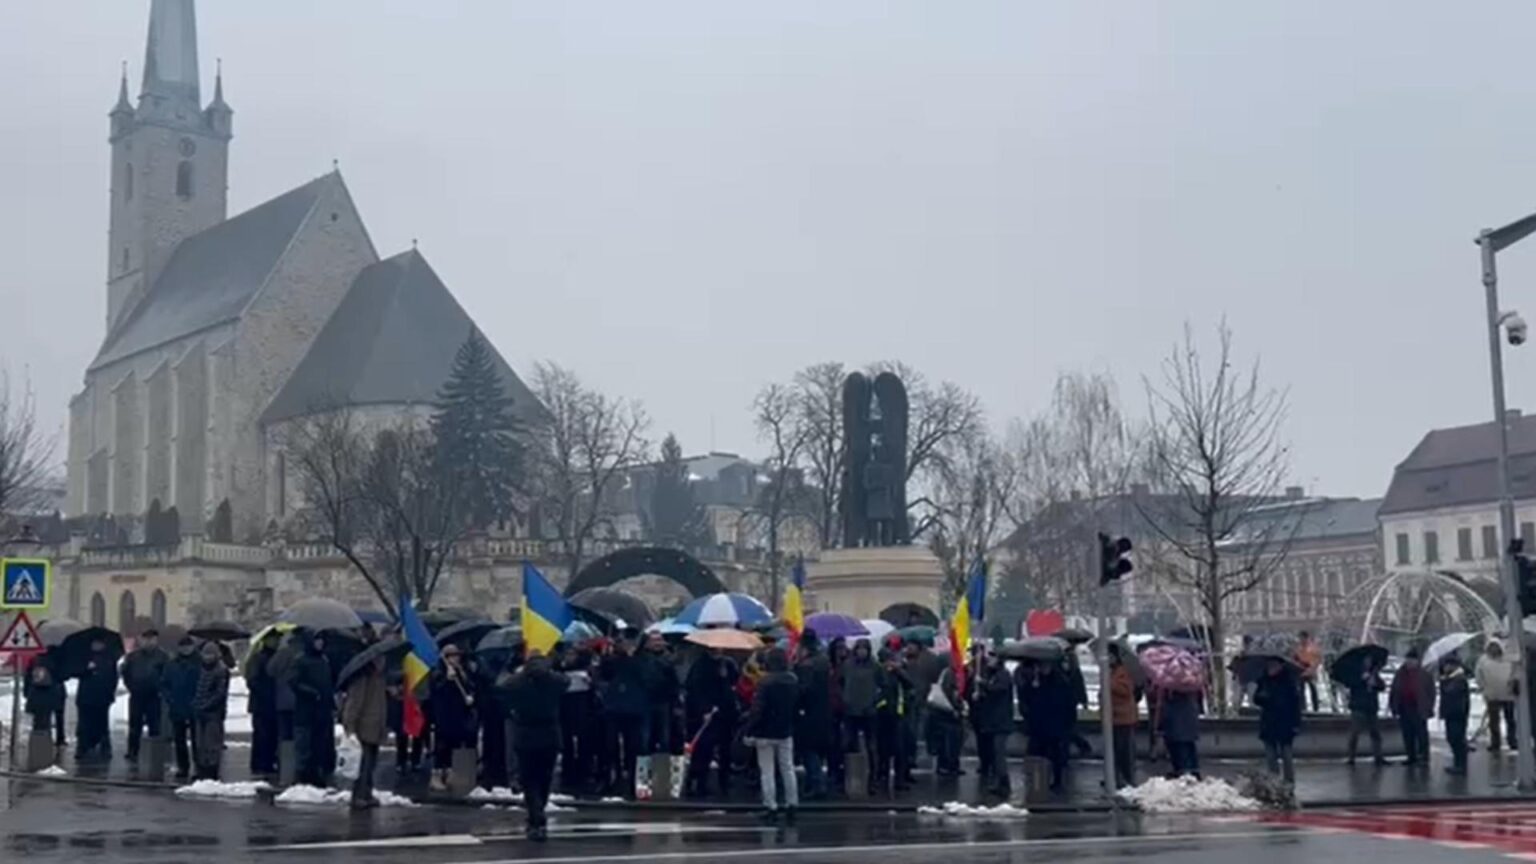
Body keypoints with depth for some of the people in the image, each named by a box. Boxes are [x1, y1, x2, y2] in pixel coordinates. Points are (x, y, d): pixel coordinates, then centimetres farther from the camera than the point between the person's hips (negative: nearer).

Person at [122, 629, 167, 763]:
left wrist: (160, 689, -7)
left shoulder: (161, 657, -1)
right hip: (136, 696, 2)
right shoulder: (133, 656, 4)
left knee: (154, 726, 1)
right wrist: (131, 687, 3)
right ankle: (133, 751, 17)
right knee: (135, 725, 8)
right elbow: (125, 673, 10)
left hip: (154, 697, -2)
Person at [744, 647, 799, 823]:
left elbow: (757, 710, -21)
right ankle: (792, 804, 13)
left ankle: (770, 807, 2)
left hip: (766, 733, -5)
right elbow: (797, 706, 12)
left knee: (767, 771, 2)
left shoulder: (765, 682, -19)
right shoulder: (794, 682, 2)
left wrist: (748, 731, -16)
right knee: (788, 769, 13)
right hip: (786, 732, 5)